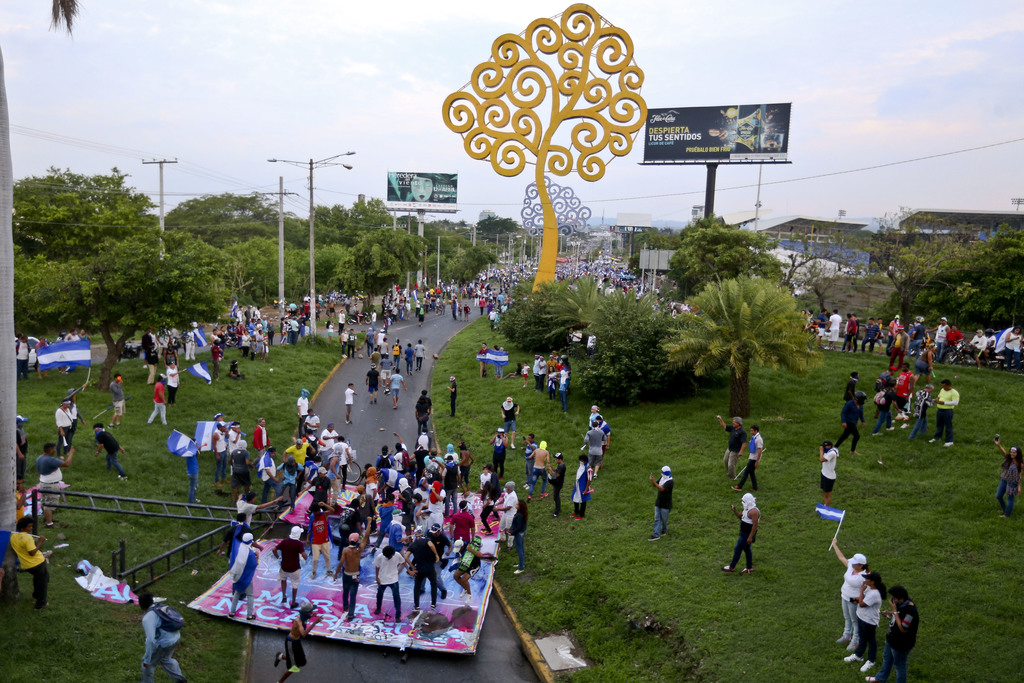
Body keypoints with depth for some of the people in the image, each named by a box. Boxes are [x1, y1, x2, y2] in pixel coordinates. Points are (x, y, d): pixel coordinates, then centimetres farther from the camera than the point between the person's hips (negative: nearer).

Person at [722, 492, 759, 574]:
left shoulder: (753, 511, -24)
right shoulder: (748, 509, 7)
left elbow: (755, 525, -26)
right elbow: (741, 517, 17)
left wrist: (750, 537, -26)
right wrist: (734, 511, 1)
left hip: (747, 535, -10)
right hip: (744, 533, 10)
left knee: (737, 549, 0)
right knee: (747, 550, 18)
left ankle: (732, 567, 12)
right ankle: (750, 568, 28)